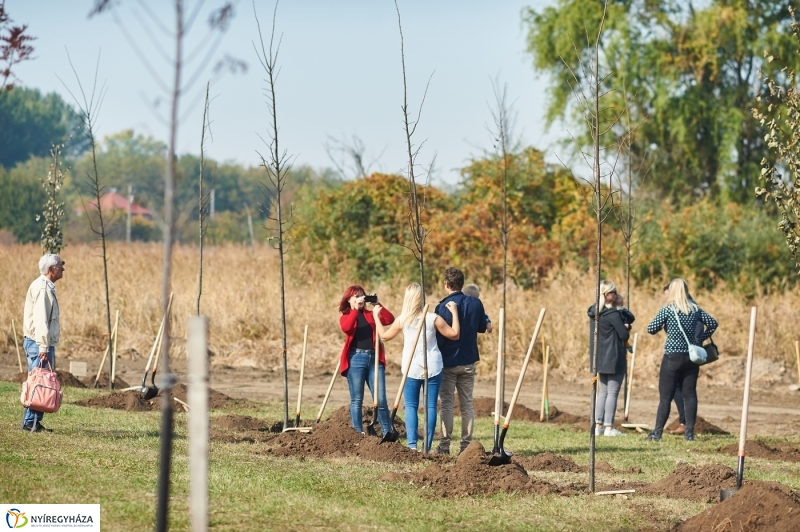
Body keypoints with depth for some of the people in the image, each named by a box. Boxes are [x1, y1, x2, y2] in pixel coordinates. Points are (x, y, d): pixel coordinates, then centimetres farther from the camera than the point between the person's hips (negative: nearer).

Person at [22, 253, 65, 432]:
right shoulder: (42, 288, -15)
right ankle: (31, 422, -9)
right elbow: (40, 319, -22)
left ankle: (35, 421, 14)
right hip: (39, 344, -10)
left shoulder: (46, 287, 17)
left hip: (41, 344, 10)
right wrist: (43, 347, -25)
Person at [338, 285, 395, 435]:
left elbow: (390, 320, 1)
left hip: (374, 358, 2)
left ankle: (387, 433, 7)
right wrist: (355, 310, -13)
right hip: (355, 359, -2)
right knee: (356, 400, 0)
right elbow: (346, 328, -16)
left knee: (381, 399, 1)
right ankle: (358, 433, 3)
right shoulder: (345, 317, 8)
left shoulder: (370, 315, 16)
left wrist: (378, 305, -5)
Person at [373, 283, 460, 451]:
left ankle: (412, 444, -7)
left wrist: (376, 316, 24)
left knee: (411, 406, 5)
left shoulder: (402, 320, -4)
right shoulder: (433, 318, -8)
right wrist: (454, 312, 8)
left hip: (411, 368, 0)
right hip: (433, 368, 0)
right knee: (431, 406, 3)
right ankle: (427, 446, 0)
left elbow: (385, 335, 12)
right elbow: (454, 334, 0)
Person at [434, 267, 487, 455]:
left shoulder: (442, 307, -15)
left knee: (446, 404, 1)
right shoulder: (475, 304, -2)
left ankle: (444, 445, -2)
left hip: (447, 362, -4)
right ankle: (467, 444, 8)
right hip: (468, 362, 4)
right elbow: (482, 328, 12)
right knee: (467, 404, 9)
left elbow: (439, 338, -14)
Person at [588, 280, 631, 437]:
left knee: (603, 392, 15)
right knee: (612, 393, -3)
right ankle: (609, 427, -4)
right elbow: (624, 335, -14)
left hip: (600, 359, 8)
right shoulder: (613, 314, -18)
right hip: (614, 359, -8)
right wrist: (626, 329, 7)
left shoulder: (594, 312, 9)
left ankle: (598, 425, 13)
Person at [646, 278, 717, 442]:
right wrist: (701, 338, 14)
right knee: (690, 395, 7)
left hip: (672, 357, -4)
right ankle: (689, 432, 7)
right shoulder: (695, 309, 6)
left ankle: (657, 432, -2)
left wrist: (661, 327, 11)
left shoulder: (667, 310, -8)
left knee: (665, 396, -1)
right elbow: (713, 323, 10)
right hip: (691, 357, 4)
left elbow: (651, 329, -9)